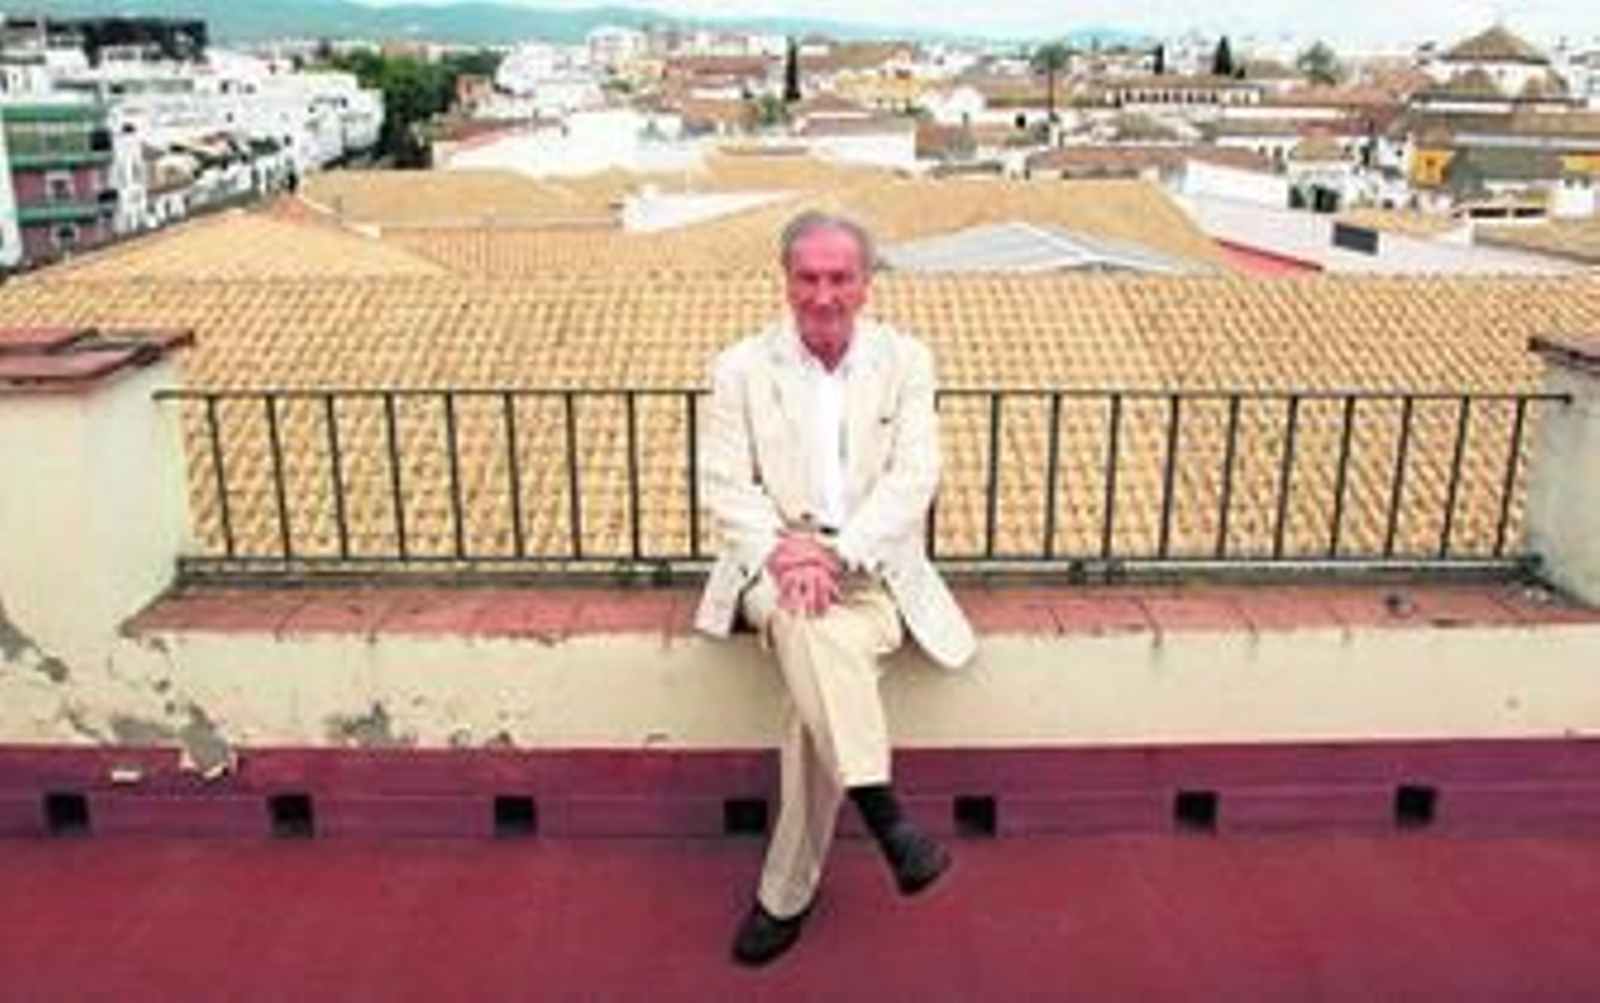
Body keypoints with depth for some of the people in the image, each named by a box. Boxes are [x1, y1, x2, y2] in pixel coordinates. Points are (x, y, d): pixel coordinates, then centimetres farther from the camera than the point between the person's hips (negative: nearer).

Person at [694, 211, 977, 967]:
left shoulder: (906, 361, 6)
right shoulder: (741, 367, 6)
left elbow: (913, 479, -4)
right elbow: (725, 485, -1)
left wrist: (835, 553, -20)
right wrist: (782, 556, -20)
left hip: (873, 566, 0)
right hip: (775, 562, 1)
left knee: (821, 672, -29)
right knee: (808, 626, -35)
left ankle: (787, 892, -14)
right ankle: (887, 818, -29)